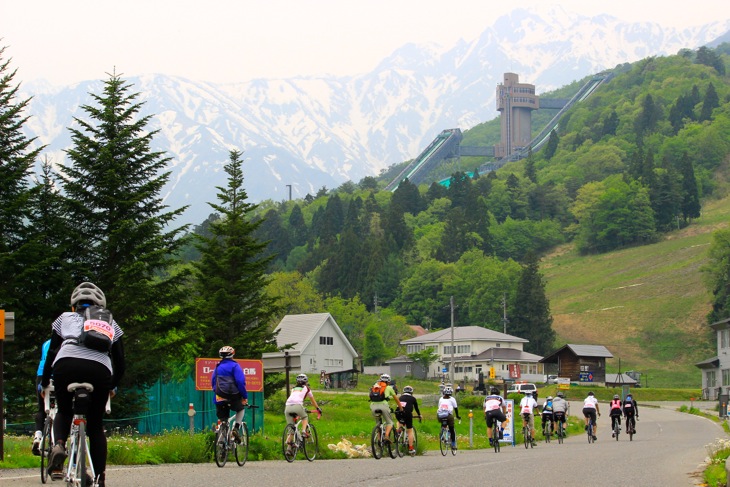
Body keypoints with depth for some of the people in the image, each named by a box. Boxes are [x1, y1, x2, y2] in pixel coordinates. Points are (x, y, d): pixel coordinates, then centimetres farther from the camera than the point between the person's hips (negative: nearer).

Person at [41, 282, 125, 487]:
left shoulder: (65, 317, 30)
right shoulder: (110, 323, 33)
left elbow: (51, 352, 25)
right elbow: (120, 362, 31)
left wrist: (44, 383, 35)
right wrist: (112, 386, 46)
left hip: (66, 365, 0)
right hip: (100, 369, 1)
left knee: (64, 412, 26)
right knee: (95, 425, 18)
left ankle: (59, 445, -4)